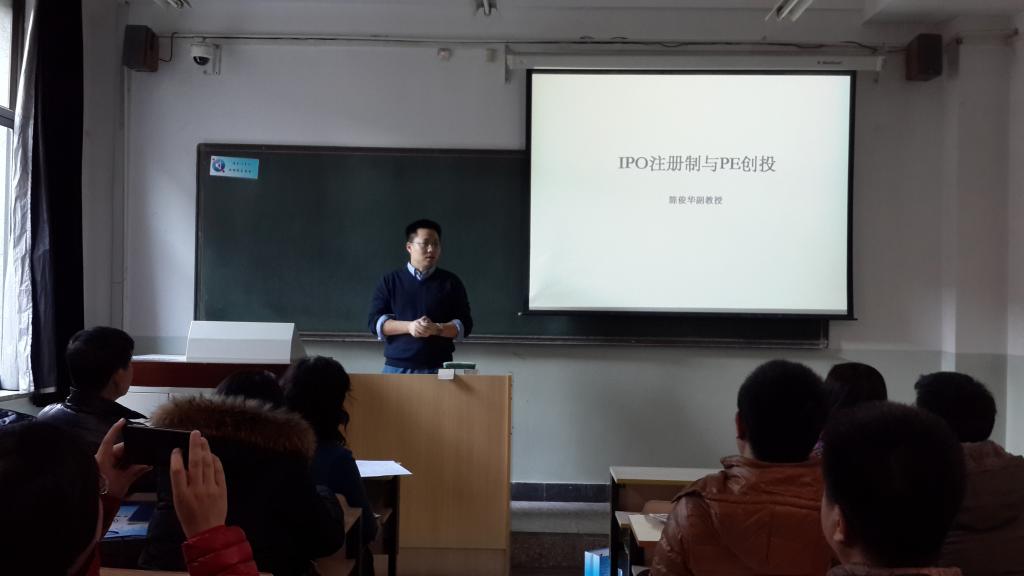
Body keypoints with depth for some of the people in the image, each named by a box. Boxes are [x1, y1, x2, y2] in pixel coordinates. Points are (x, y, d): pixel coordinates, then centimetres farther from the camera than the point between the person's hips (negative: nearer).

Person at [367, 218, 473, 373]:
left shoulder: (451, 282, 9)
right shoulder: (390, 281, 9)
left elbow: (465, 325, 4)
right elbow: (375, 322, 2)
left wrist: (436, 329, -15)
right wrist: (408, 326, -14)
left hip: (439, 368, 0)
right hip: (397, 367, 0)